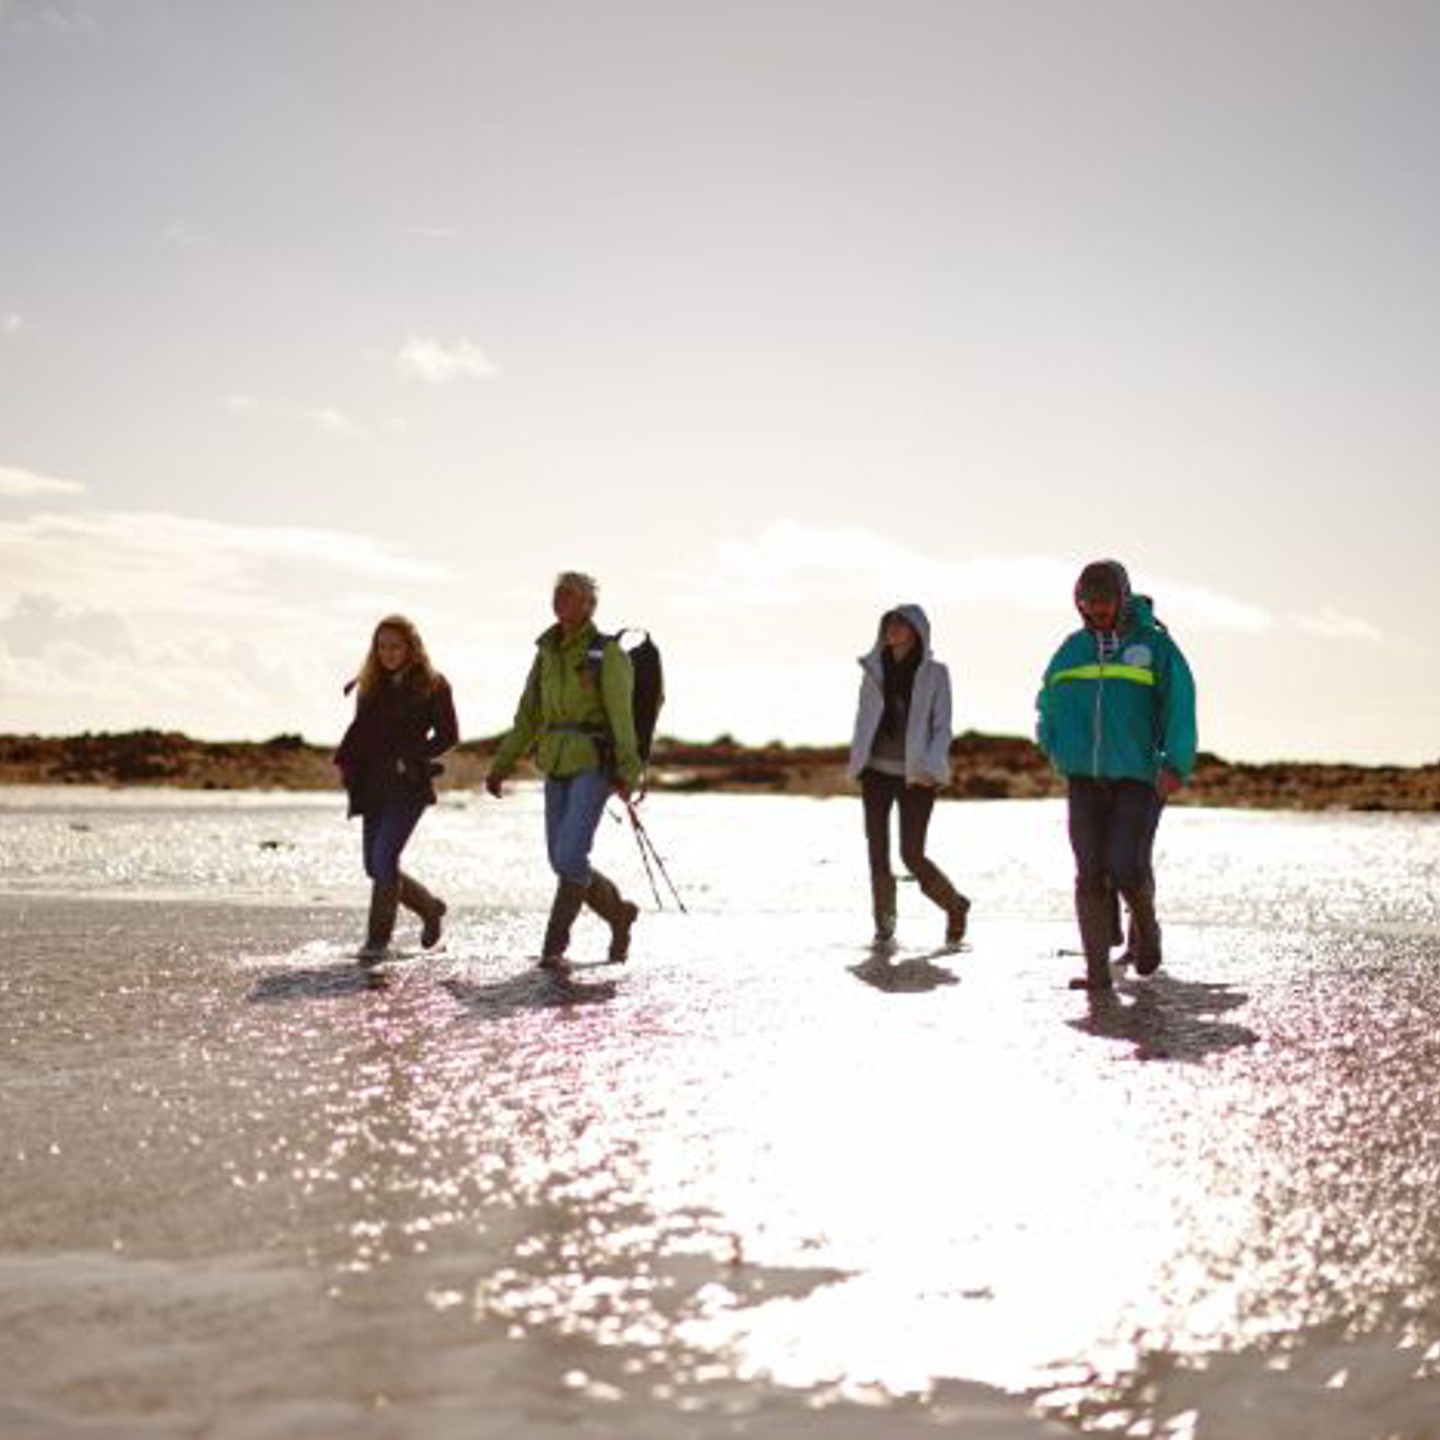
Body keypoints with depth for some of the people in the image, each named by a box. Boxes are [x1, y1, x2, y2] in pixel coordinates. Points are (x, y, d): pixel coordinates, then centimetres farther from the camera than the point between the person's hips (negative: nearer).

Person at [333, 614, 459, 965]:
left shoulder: (432, 685, -2)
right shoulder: (372, 685, 13)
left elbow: (447, 735, -3)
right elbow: (359, 730, 19)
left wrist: (411, 757, -14)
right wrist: (344, 761, 2)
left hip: (409, 785, -6)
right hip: (374, 786, 6)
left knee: (384, 857, -18)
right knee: (375, 866, 8)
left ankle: (378, 939, -11)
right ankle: (430, 909, 30)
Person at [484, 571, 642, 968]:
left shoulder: (607, 653, -7)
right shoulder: (547, 654, 12)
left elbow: (621, 714, -16)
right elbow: (527, 717, 15)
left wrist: (628, 771, -26)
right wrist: (500, 767, 11)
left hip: (596, 763, -6)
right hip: (558, 766, 6)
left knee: (571, 855, -15)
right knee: (563, 861, 7)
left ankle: (554, 944, -4)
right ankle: (619, 913, 29)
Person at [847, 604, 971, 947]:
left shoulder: (934, 674, 0)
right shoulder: (874, 671, 8)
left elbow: (942, 727, -2)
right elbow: (863, 720, 14)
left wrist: (931, 768, -14)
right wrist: (857, 762, 3)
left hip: (915, 775, -3)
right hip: (877, 771, 3)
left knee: (912, 855, -5)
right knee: (878, 850, 0)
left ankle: (955, 906, 20)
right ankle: (884, 924, 12)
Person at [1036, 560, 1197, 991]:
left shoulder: (1154, 644, 0)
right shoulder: (1074, 648, 12)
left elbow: (1179, 708, -9)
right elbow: (1049, 704, 22)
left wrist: (1175, 765, -20)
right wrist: (1057, 751, 11)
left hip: (1138, 778, -3)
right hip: (1085, 780, 4)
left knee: (1127, 868, -14)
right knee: (1091, 875, -2)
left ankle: (1145, 925, 18)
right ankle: (1097, 971, 1)